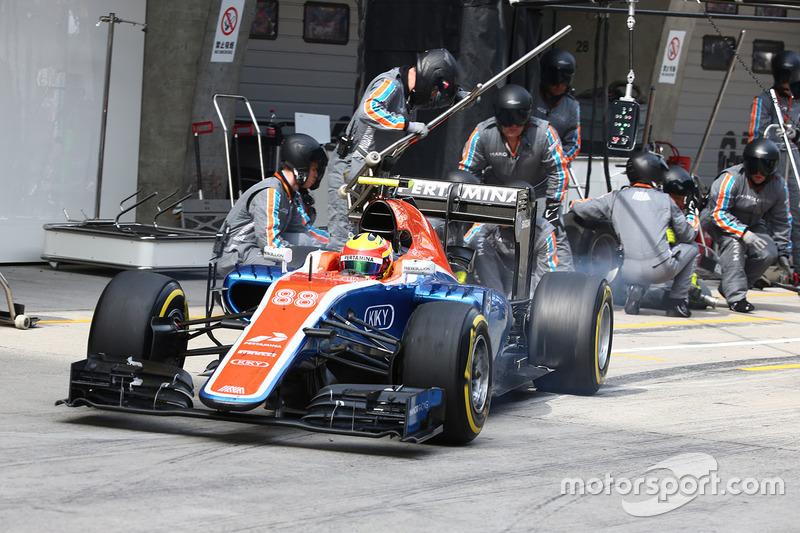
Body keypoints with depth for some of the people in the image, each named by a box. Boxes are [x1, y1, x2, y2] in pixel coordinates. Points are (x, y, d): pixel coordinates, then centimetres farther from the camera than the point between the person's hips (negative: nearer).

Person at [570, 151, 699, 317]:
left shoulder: (617, 197, 9)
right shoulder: (665, 200, 7)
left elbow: (580, 207, 13)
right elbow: (687, 235, 14)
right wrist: (693, 230, 39)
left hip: (629, 272, 2)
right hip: (660, 269, -2)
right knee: (691, 247, 26)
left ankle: (635, 288, 6)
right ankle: (678, 301, 19)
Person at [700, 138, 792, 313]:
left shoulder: (778, 187, -9)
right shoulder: (732, 178, -26)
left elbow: (780, 222, 5)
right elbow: (718, 213, -28)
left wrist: (782, 252, 3)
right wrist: (743, 232, -38)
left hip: (751, 224, 5)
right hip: (717, 222, -5)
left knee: (768, 253, -18)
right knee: (734, 243, -35)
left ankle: (728, 288, -2)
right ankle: (735, 297, -31)